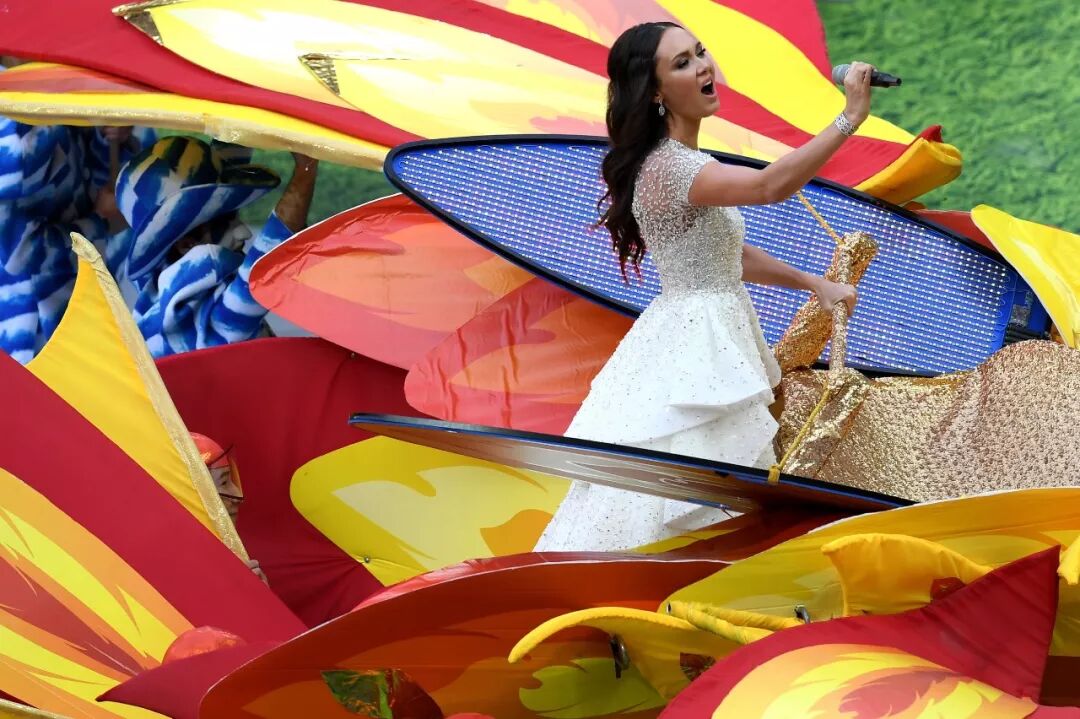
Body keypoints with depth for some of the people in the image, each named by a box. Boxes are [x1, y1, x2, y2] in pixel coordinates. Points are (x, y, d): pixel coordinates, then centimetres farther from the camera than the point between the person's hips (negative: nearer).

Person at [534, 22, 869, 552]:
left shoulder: (683, 163, 12)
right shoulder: (667, 166, -21)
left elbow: (728, 255, 20)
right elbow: (771, 186, -36)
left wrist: (815, 284, 16)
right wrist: (849, 118, -35)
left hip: (711, 339, 10)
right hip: (692, 345, -10)